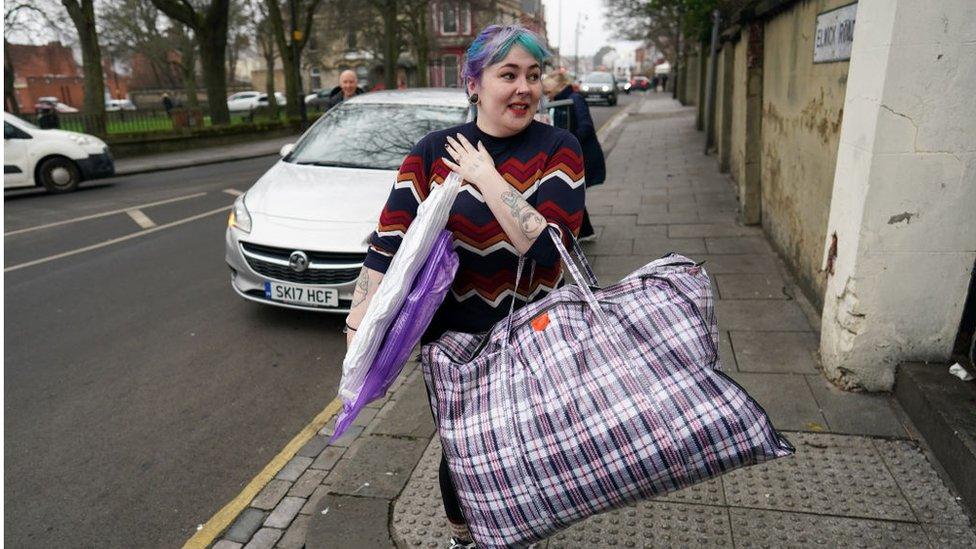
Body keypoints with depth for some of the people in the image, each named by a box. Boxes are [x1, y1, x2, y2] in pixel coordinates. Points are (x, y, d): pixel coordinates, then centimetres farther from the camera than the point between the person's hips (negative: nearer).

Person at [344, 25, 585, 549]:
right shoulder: (434, 152, -7)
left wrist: (485, 176, -22)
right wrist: (358, 333, -23)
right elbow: (387, 243, -14)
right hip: (453, 337, 1)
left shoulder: (559, 148, -10)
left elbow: (546, 246, -23)